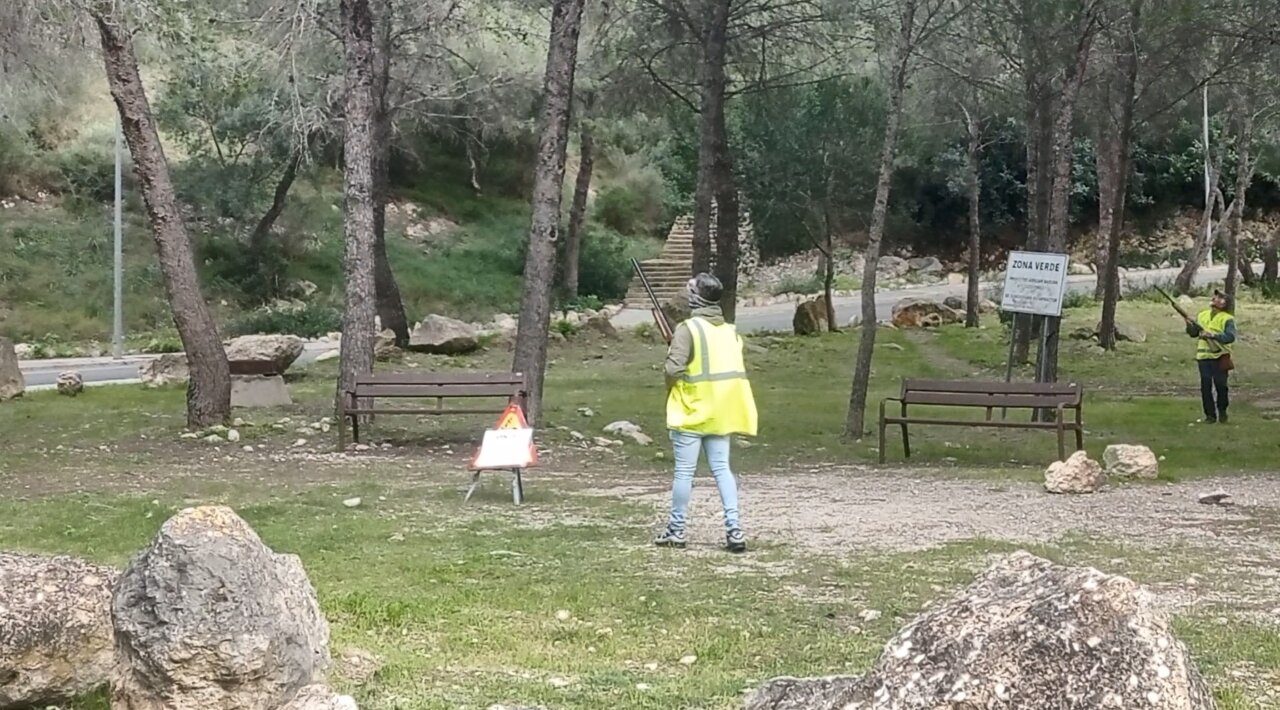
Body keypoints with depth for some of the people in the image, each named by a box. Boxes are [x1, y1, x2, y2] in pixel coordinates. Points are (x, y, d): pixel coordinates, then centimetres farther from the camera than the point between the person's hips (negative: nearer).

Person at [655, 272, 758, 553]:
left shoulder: (688, 328, -13)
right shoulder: (730, 330, 8)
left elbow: (673, 369, -19)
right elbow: (733, 366, 12)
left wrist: (668, 362, 3)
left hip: (692, 410, -6)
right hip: (720, 411, 6)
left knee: (684, 471, 3)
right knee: (721, 468, 8)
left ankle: (676, 530, 12)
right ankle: (733, 528, -3)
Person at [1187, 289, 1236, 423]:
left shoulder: (1227, 319, -5)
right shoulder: (1202, 315, 11)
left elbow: (1230, 337, -18)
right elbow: (1193, 333, 14)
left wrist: (1213, 335, -27)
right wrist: (1190, 326, -7)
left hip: (1220, 357, -4)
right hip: (1203, 356, 4)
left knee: (1220, 385, 1)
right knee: (1206, 386, 1)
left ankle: (1222, 412, 20)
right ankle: (1210, 415, 7)